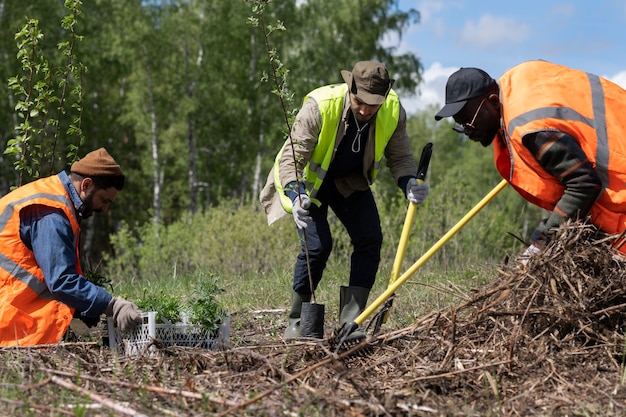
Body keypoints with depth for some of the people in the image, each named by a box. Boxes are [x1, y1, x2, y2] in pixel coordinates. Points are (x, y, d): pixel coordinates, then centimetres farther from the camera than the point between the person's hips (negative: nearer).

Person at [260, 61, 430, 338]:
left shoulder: (394, 111, -22)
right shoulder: (319, 106, -34)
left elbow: (399, 157, -10)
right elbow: (290, 158, -32)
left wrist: (409, 183, -31)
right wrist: (295, 197, -49)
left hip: (351, 180, 4)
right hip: (309, 179, -4)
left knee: (370, 239, -11)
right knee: (317, 245, -18)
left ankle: (351, 320, -2)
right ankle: (296, 321, 1)